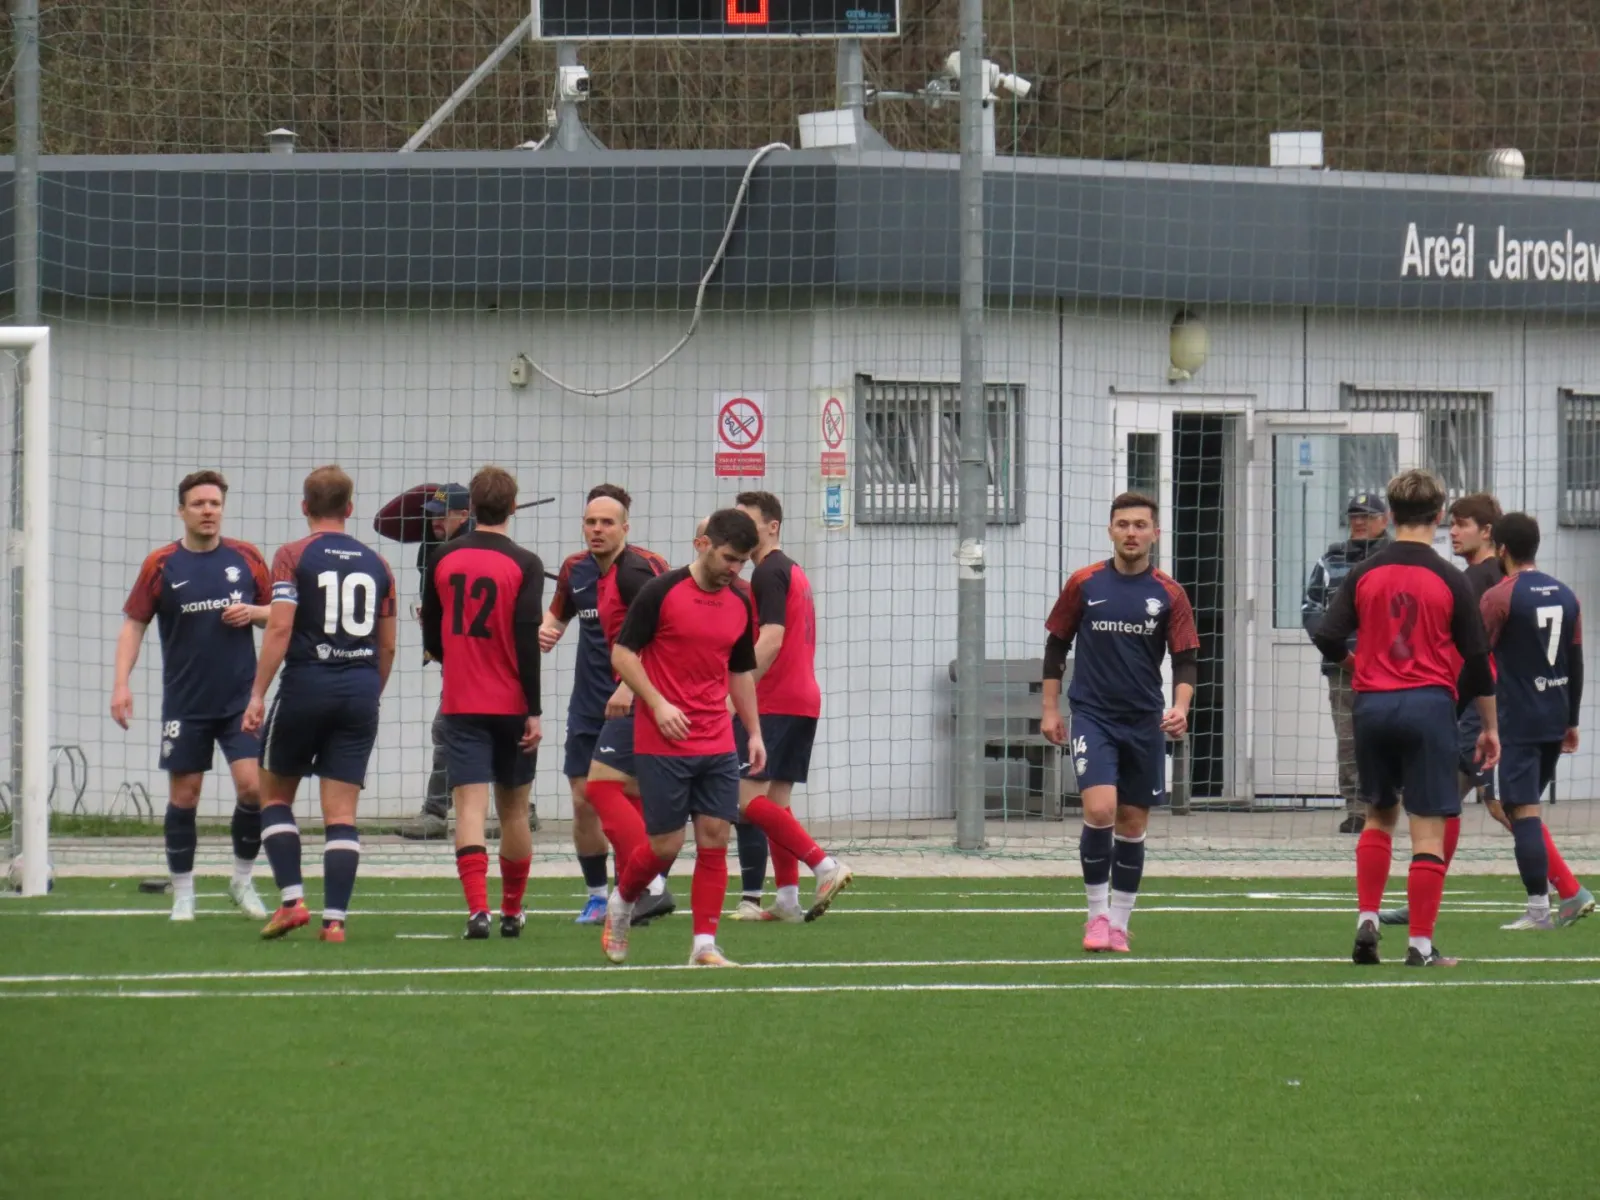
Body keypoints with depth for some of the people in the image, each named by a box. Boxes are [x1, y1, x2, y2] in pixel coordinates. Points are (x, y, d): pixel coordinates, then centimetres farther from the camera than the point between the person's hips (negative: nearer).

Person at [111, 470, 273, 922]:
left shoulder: (246, 558, 3)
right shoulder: (161, 564, -2)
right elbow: (134, 625, 1)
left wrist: (252, 613, -10)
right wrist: (121, 683, -9)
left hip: (240, 699, 1)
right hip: (185, 705, -1)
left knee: (252, 786, -10)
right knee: (184, 796, 2)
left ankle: (242, 881, 10)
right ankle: (183, 894, 14)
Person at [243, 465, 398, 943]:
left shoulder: (293, 556, -3)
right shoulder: (375, 564, 10)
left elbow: (280, 627, -12)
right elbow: (387, 644, 14)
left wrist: (258, 694, -11)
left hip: (306, 687, -3)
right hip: (360, 690, 3)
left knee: (275, 795, 14)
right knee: (341, 814, 2)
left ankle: (292, 899, 1)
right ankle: (335, 918, -5)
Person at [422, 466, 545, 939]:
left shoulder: (443, 559, 2)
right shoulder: (524, 565, -7)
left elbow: (430, 637, 12)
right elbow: (527, 640, -13)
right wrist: (534, 711, -10)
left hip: (459, 705, 1)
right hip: (511, 705, -1)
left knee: (470, 806, -7)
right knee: (514, 809, 13)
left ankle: (478, 908, -23)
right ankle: (512, 910, 24)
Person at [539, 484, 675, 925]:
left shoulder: (639, 569, -13)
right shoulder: (576, 569, 10)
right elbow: (558, 613, 28)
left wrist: (630, 686, -29)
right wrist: (544, 633, 4)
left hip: (631, 702, -8)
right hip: (589, 702, 8)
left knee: (602, 785, -20)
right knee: (583, 802, 5)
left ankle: (653, 885, -20)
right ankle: (597, 897, 17)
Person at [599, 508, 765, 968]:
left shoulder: (740, 606, 10)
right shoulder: (661, 592, -8)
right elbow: (623, 653, -7)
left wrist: (754, 731, 15)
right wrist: (658, 704, -17)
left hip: (718, 746, 5)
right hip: (663, 744, -5)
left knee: (714, 840, -4)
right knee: (666, 845, -3)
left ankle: (705, 946, -1)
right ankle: (620, 904, 26)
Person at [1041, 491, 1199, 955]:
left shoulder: (1169, 594, 1)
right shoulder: (1084, 585, 0)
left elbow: (1186, 659, 0)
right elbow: (1056, 646, 9)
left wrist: (1180, 706, -18)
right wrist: (1050, 708, 5)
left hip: (1144, 722, 2)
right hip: (1092, 714, -2)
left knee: (1132, 825, 7)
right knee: (1100, 809, -19)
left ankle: (1118, 924, 19)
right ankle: (1097, 913, -5)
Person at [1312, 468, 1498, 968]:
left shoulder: (1364, 575, 1)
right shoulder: (1450, 581, -3)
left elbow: (1328, 640, -3)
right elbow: (1477, 659, -1)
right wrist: (1490, 727, 8)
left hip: (1372, 703, 3)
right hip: (1429, 704, -3)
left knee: (1379, 815, 21)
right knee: (1428, 828, 0)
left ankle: (1367, 920, 10)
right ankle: (1421, 944, -3)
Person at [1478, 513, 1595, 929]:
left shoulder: (1499, 598, -10)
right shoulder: (1565, 596, 10)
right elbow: (1576, 663, 15)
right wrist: (1571, 720, 22)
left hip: (1517, 720, -7)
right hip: (1555, 720, 7)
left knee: (1523, 812, -5)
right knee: (1523, 809, 16)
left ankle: (1539, 909, -9)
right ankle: (1572, 894, 9)